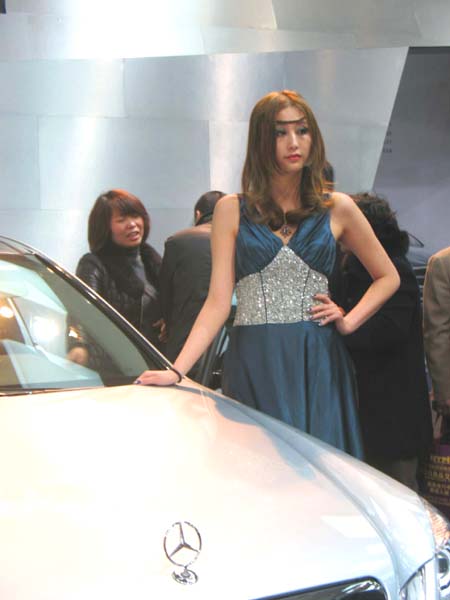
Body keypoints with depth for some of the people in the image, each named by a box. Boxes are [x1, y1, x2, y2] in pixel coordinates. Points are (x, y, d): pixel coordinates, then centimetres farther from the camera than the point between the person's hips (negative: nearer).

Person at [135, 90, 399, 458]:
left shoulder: (337, 209, 8)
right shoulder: (232, 210, 5)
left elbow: (387, 277, 19)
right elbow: (218, 303, 0)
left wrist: (349, 322, 2)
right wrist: (177, 370, -11)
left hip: (318, 362, 1)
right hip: (254, 362, -1)